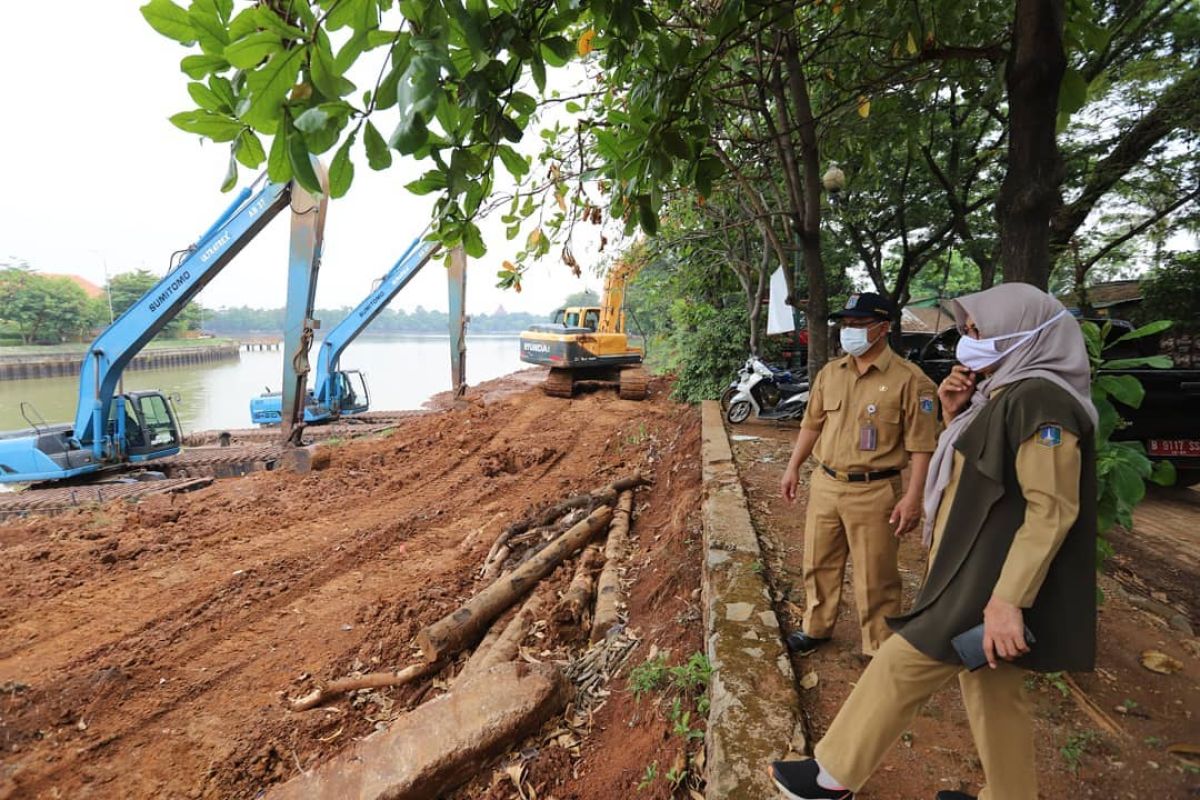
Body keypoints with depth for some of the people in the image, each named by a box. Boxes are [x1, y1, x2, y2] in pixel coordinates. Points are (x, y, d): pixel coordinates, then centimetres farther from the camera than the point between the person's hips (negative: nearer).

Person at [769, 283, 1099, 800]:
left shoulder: (1039, 400, -18)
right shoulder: (1004, 395, 13)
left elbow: (1051, 509, -23)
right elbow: (974, 472, 20)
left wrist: (1008, 599, -26)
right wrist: (954, 416, 4)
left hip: (989, 582, -10)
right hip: (977, 571, 10)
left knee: (902, 666, -1)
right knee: (992, 692, 19)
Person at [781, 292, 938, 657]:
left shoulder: (909, 379, -11)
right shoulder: (830, 373, 6)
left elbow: (921, 445, -11)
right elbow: (812, 424, 14)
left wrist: (913, 496, -16)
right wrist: (793, 468, 11)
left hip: (874, 492, -5)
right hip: (825, 485, 6)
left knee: (875, 577, 7)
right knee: (819, 564, 18)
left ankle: (881, 649, 27)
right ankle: (816, 628, 38)